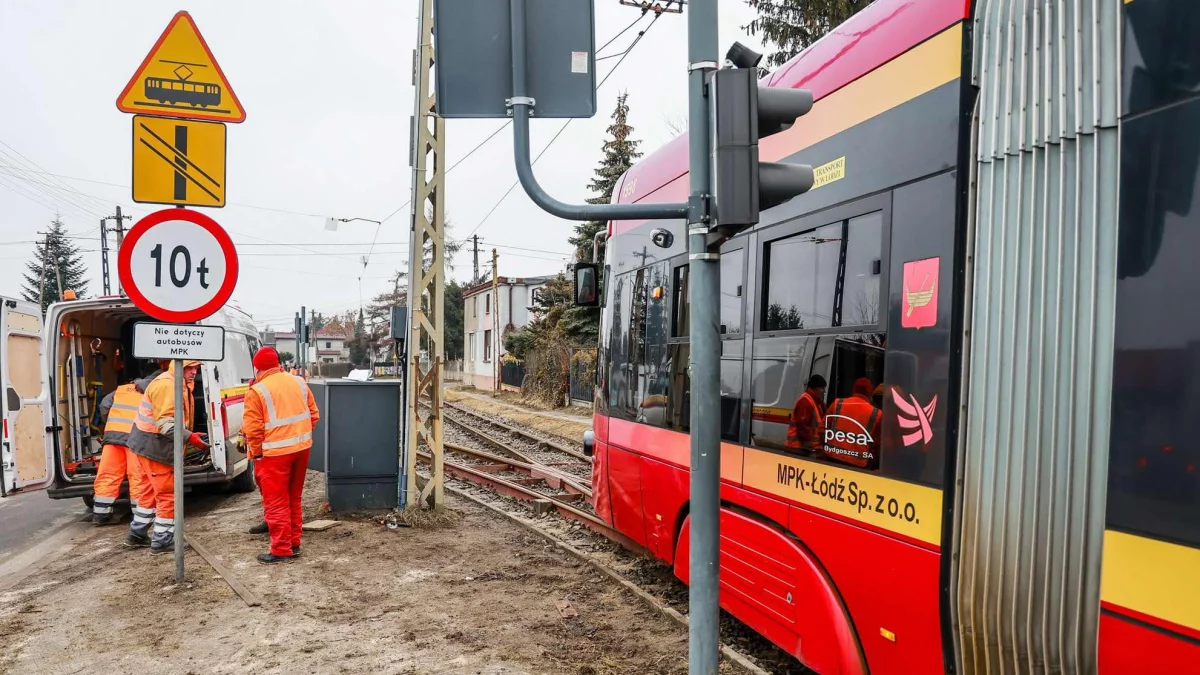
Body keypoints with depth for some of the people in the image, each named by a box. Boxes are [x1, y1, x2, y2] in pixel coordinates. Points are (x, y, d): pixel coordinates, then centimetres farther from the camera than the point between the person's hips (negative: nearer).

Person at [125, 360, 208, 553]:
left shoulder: (177, 384, 12)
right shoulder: (166, 385, -22)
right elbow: (164, 423, -28)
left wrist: (189, 435, 5)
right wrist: (190, 437, -34)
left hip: (149, 444, 11)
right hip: (155, 447, -11)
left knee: (152, 491, 21)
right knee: (167, 495, -2)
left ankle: (137, 534, 33)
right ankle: (162, 541, 6)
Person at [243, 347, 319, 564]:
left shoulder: (257, 391, -11)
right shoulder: (298, 382, 7)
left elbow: (252, 428, -12)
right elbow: (314, 415, 10)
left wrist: (255, 453, 2)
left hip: (275, 453, -6)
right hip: (302, 448, 6)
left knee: (276, 503, 3)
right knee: (294, 499, 19)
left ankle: (281, 550, 7)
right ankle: (294, 543, 27)